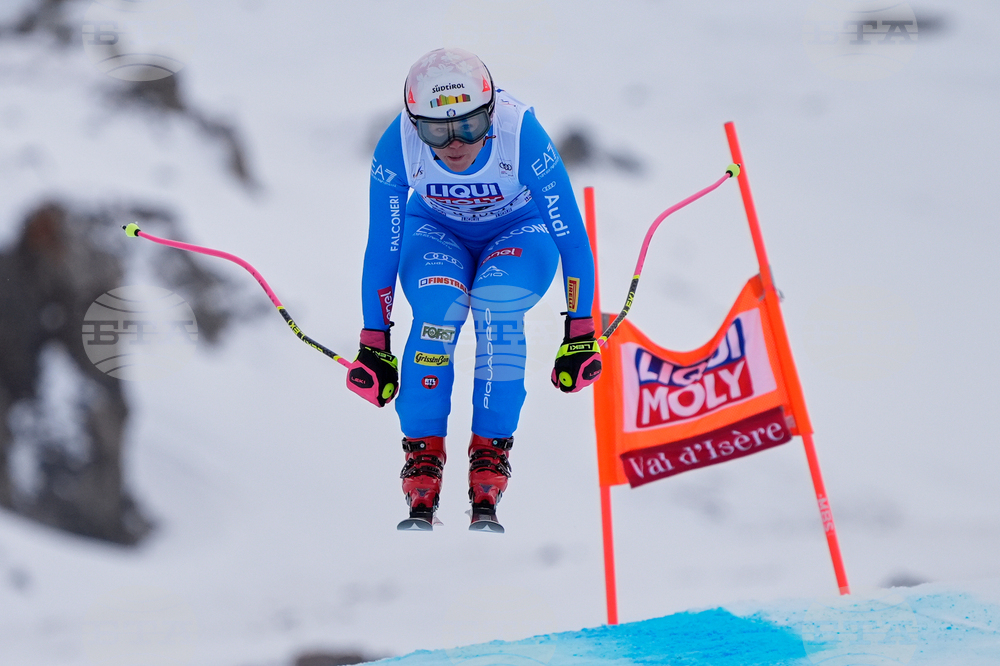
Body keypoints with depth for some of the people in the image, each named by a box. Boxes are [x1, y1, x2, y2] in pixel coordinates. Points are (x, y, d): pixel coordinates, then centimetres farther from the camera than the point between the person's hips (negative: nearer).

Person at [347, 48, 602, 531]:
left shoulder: (522, 136, -35)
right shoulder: (398, 147, -29)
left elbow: (571, 236, -24)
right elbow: (382, 249, -17)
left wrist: (580, 331, -21)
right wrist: (374, 344, -15)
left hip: (519, 231, -1)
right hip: (436, 231, 1)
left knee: (496, 308, -32)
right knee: (438, 310, -31)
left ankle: (490, 459, -21)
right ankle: (421, 458, -19)